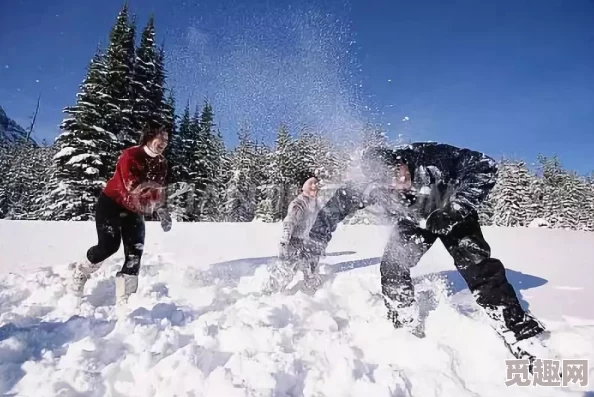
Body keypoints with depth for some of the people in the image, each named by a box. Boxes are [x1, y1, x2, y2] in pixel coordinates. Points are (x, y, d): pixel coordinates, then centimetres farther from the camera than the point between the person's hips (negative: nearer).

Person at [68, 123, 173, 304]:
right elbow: (133, 186, -33)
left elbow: (160, 191, 5)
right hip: (111, 204, -6)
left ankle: (124, 298, 2)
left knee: (135, 251, -5)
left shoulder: (161, 163, 0)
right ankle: (80, 271, 19)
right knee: (109, 246, -14)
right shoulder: (131, 155, -21)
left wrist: (162, 211, -9)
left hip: (134, 210, 6)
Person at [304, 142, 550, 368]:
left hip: (453, 216, -2)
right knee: (392, 268, -10)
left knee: (480, 268, -15)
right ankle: (405, 329, 9)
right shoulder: (372, 185, -31)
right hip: (412, 222, 3)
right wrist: (314, 245, -16)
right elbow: (338, 203, -18)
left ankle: (523, 336, -3)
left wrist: (457, 210, -39)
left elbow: (484, 166, -32)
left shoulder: (430, 158, -39)